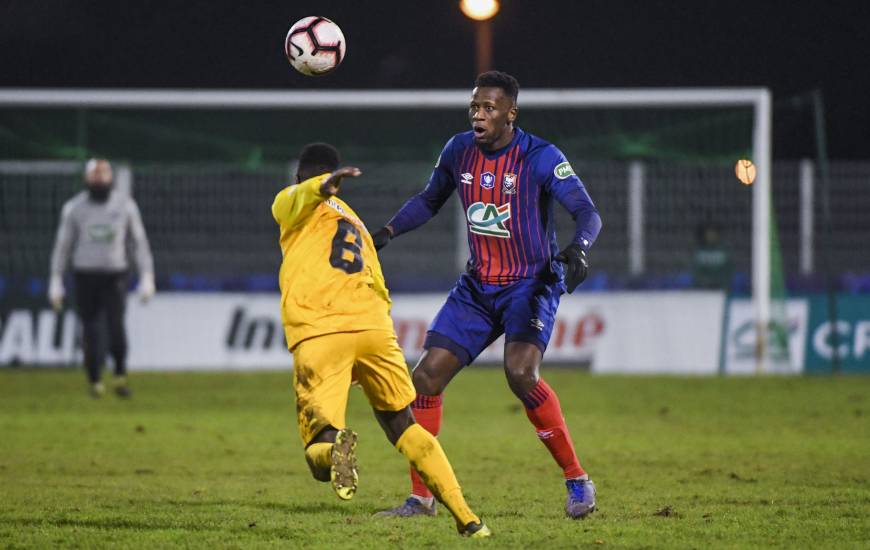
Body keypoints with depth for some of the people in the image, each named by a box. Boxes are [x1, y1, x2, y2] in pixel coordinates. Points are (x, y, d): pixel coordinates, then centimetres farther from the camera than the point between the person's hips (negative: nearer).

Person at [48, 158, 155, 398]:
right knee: (90, 331, -1)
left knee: (116, 325, -17)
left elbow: (140, 241, 4)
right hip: (85, 277, 1)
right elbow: (62, 245, 5)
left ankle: (120, 376, -2)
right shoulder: (74, 208, 0)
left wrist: (147, 277, -2)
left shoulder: (125, 205, 0)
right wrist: (55, 282, 2)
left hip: (115, 276, -1)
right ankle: (95, 382, 13)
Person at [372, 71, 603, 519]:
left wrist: (578, 248, -40)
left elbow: (588, 213, -19)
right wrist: (386, 233, 6)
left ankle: (578, 482, -14)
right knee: (426, 376, -4)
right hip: (477, 287, 6)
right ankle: (420, 498, 7)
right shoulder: (459, 150, 2)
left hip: (531, 284, -6)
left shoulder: (540, 158, -14)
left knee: (520, 373, -29)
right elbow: (429, 200, 20)